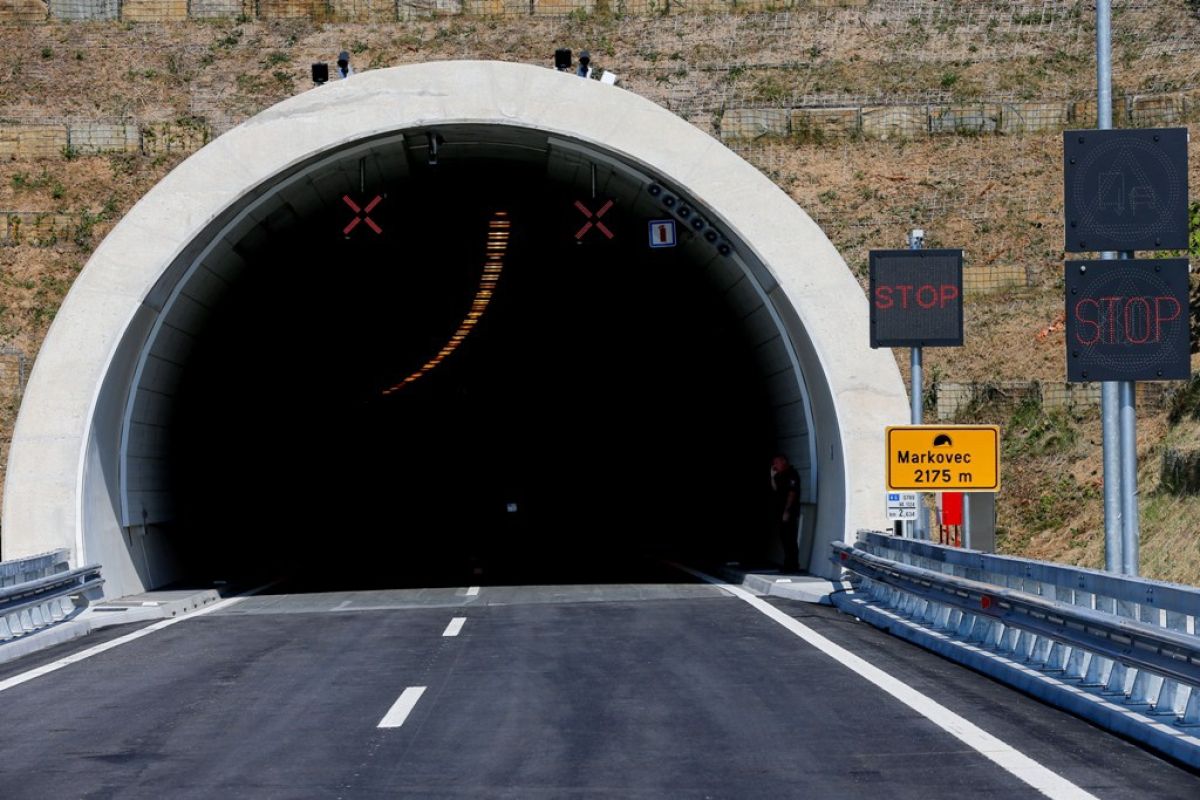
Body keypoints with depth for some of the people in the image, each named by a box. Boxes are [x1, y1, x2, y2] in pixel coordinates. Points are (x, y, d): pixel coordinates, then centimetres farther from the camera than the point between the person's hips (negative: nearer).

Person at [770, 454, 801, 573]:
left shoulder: (792, 474, -8)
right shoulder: (780, 475, 18)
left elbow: (792, 493, -15)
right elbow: (775, 490, 16)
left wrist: (787, 511, -19)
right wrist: (772, 477, 5)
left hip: (789, 513, -9)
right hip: (781, 513, 9)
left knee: (790, 541, -8)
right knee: (785, 540, 10)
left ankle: (793, 566, -7)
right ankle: (788, 565, 14)